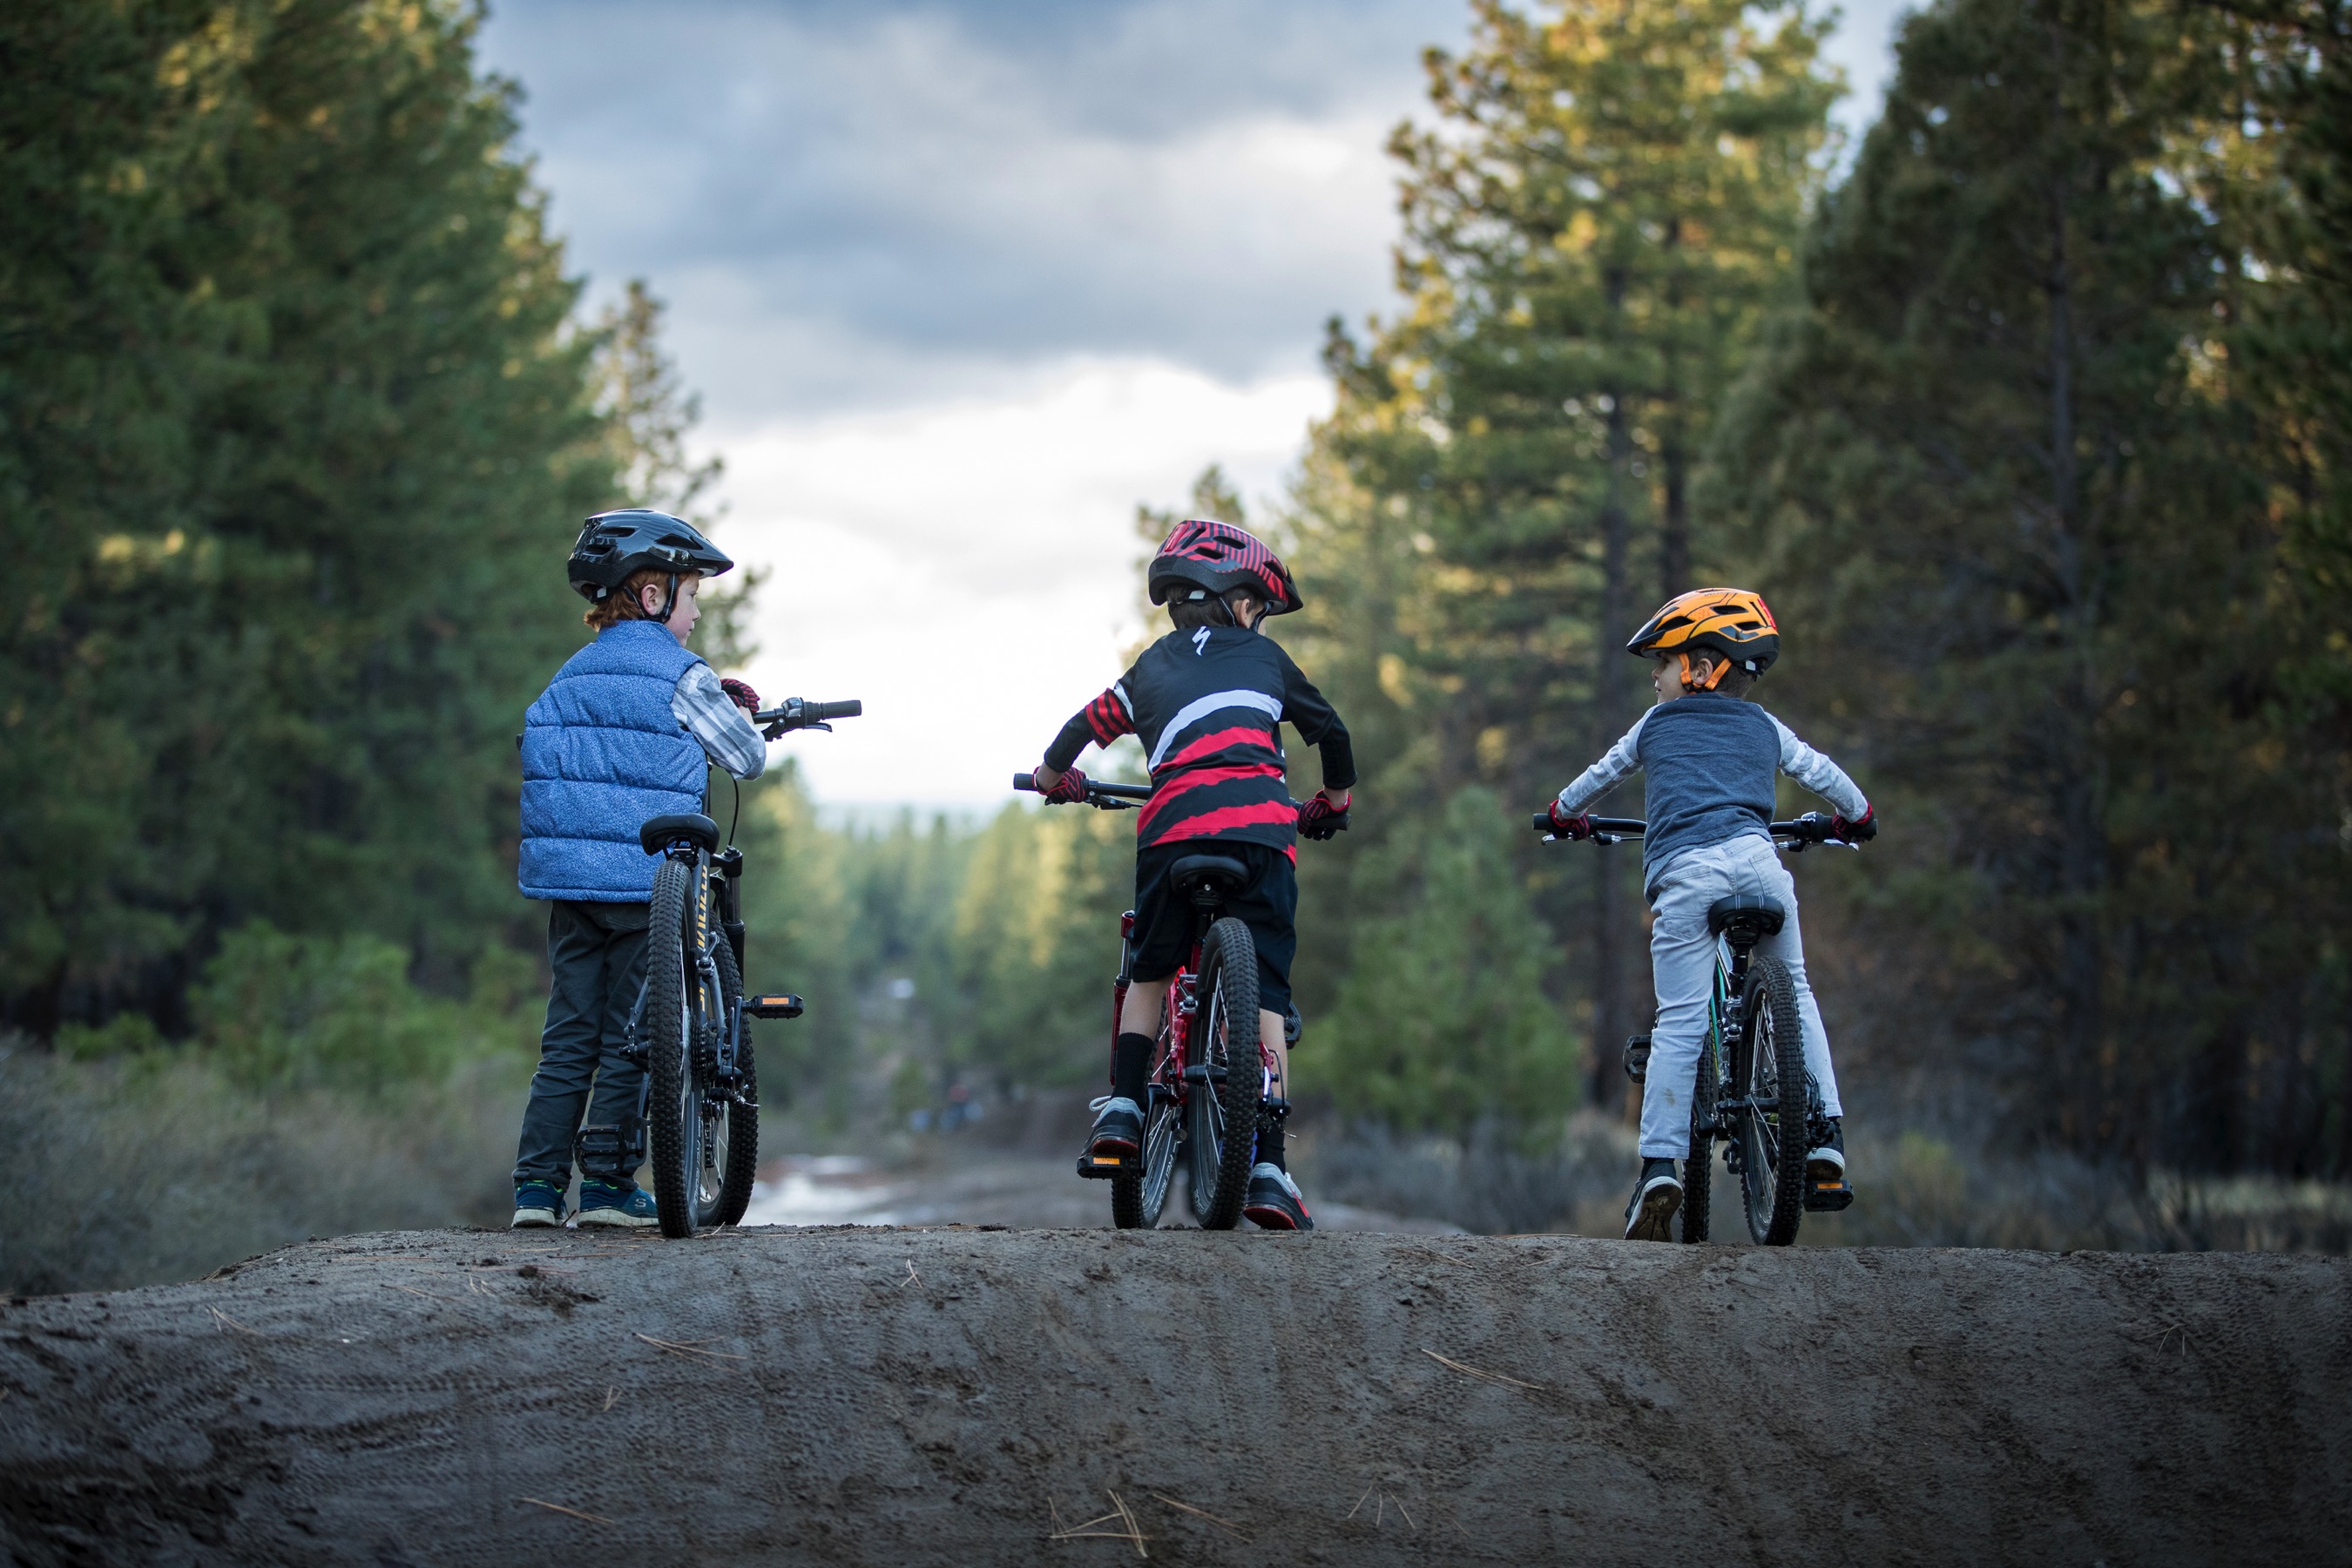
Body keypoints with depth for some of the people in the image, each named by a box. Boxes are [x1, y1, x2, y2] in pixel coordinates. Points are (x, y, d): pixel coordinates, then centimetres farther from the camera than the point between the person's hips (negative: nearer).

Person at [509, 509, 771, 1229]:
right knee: (629, 1036, 2)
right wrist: (734, 710, 22)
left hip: (567, 879, 6)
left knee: (569, 1036, 9)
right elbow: (747, 759, 0)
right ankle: (608, 1183, 2)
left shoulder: (569, 675, 14)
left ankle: (537, 1184, 4)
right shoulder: (682, 674, -6)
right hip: (647, 877, -6)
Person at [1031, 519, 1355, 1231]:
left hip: (1173, 826, 1)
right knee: (1264, 995, -1)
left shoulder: (1155, 665, 25)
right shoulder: (1263, 656, 22)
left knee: (1149, 972, 23)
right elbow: (1331, 732, 29)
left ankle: (1123, 1107, 8)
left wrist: (1055, 775, 46)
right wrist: (1334, 802, 48)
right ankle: (1268, 1163, -11)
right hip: (1261, 827, -1)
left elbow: (1088, 724, 25)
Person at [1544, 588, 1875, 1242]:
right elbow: (1823, 774, 33)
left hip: (1683, 872, -1)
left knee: (1679, 1022, -3)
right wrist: (1855, 817, 55)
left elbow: (1601, 775, 37)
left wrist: (1565, 814, 57)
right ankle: (1824, 1137, 9)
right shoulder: (1765, 729, 24)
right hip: (1755, 860, 1)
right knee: (1793, 993, 19)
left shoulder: (1657, 725, 23)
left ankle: (1661, 1163, -14)